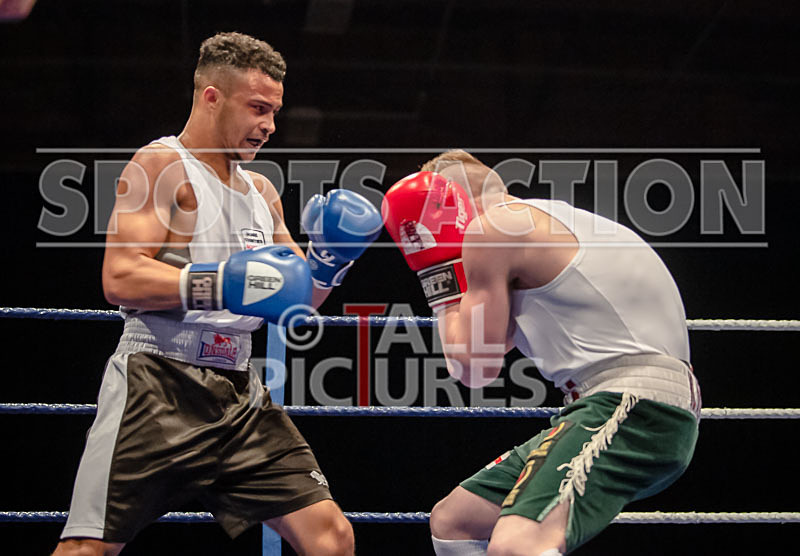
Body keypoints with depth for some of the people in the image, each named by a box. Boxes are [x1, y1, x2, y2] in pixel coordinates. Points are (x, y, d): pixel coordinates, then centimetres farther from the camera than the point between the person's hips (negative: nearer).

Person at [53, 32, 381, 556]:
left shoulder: (260, 191, 20)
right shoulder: (161, 164, -3)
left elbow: (297, 298, 26)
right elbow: (121, 279, -17)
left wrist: (328, 261, 6)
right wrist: (224, 284, -27)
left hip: (238, 394, 7)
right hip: (159, 382, -7)